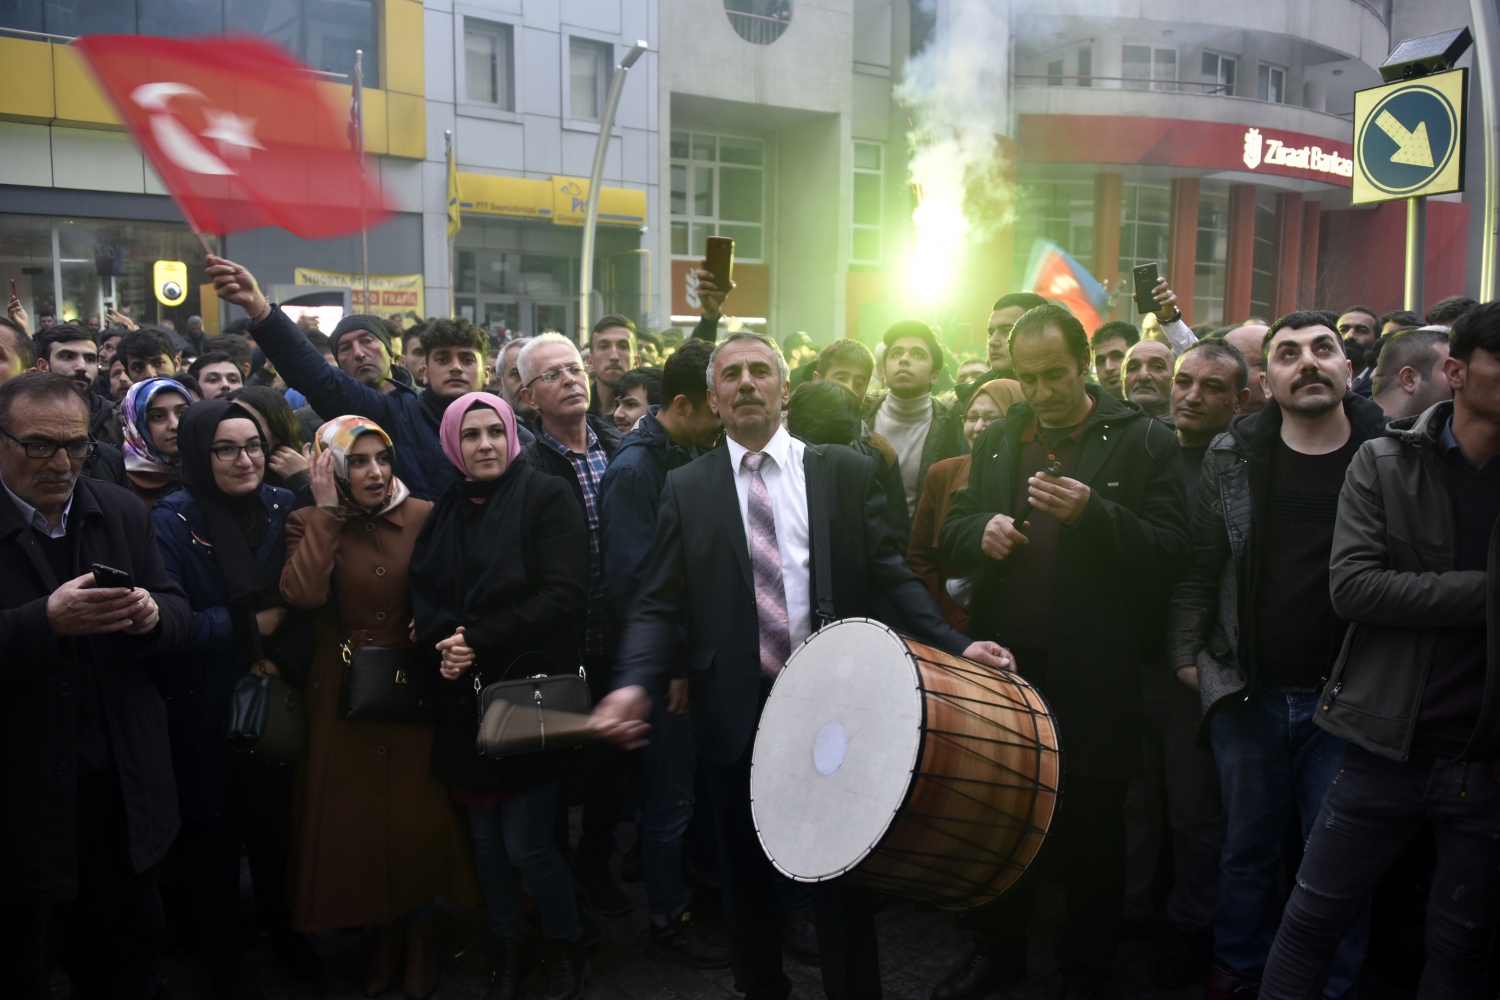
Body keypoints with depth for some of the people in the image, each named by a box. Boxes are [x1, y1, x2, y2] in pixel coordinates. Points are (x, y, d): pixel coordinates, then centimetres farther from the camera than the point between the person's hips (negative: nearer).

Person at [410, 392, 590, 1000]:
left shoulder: (547, 498, -4)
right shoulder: (445, 511, 13)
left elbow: (563, 595, -14)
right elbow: (423, 592, 9)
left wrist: (480, 642, -17)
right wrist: (443, 641, -13)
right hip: (467, 699, 5)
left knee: (525, 843, -2)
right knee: (485, 836, 10)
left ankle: (565, 945, 24)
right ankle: (507, 948, 31)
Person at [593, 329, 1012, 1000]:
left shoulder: (846, 472, 4)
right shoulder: (686, 487, 5)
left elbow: (890, 575, 2)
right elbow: (660, 605, 0)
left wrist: (954, 644, -11)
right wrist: (635, 684, -17)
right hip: (733, 711, 1)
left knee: (842, 871, 9)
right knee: (746, 875, 16)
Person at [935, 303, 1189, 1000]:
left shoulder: (1144, 442, -2)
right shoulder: (997, 440, 10)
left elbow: (1169, 552, -8)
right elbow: (950, 534, 13)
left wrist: (1094, 513, -24)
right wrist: (981, 530, -10)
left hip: (1093, 675, -3)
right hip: (1005, 664, 4)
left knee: (1091, 832, 9)